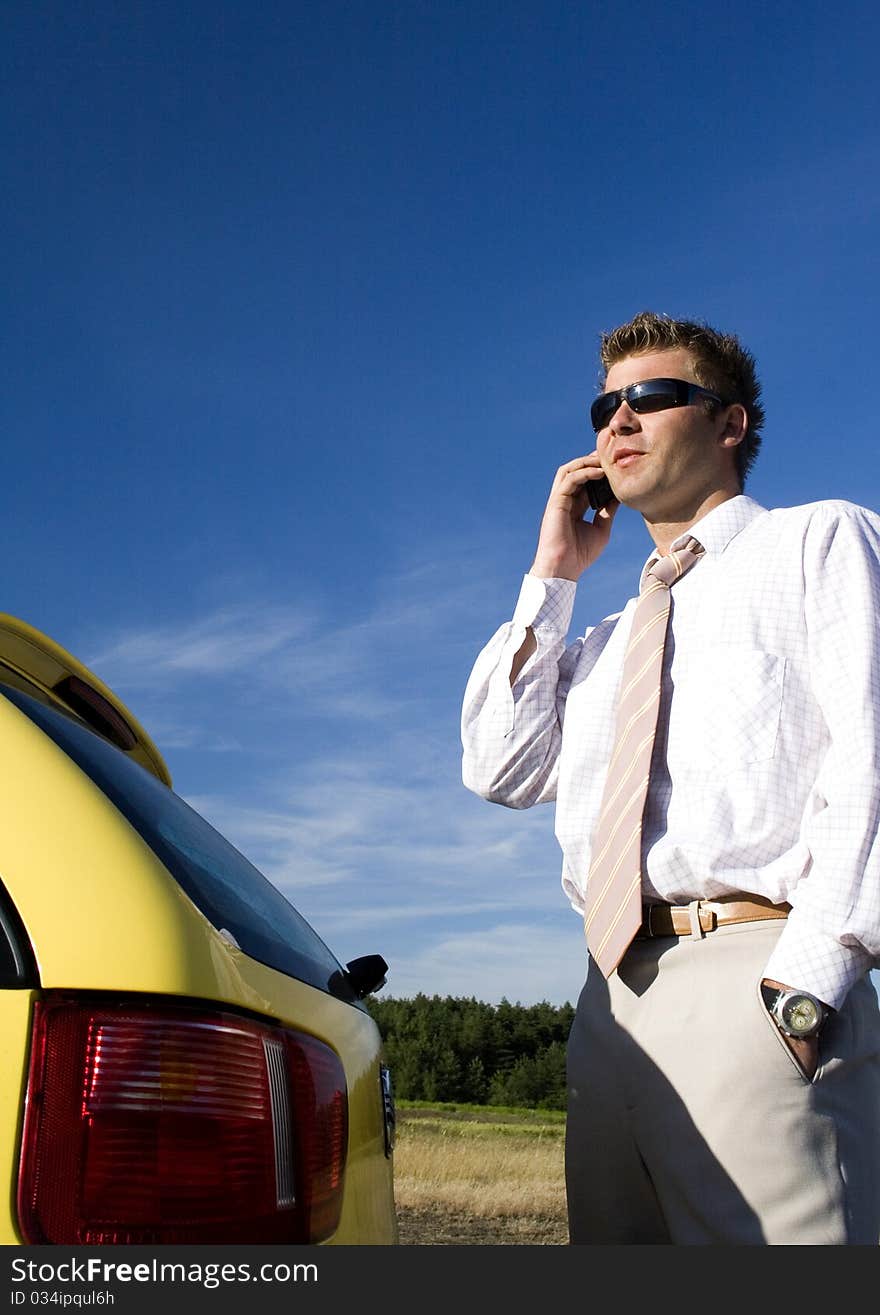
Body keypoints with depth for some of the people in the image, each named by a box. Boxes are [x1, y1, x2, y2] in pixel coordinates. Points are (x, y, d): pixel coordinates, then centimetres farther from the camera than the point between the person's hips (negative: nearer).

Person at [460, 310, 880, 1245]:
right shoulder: (603, 639, 27)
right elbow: (500, 770, 13)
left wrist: (803, 979, -18)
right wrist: (553, 577, 13)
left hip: (752, 978, -6)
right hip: (614, 1000, 6)